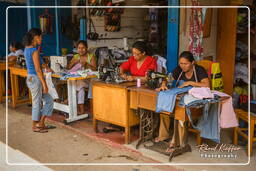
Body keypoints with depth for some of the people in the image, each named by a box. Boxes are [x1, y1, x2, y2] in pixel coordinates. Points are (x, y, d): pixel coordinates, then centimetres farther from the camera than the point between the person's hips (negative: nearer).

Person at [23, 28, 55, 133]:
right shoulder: (34, 51, -18)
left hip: (30, 78, 9)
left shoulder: (27, 48, 9)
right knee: (37, 103, 5)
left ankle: (41, 123, 21)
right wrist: (44, 84, -17)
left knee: (49, 100, 15)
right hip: (35, 79, -9)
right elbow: (38, 70, -20)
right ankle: (35, 126, 19)